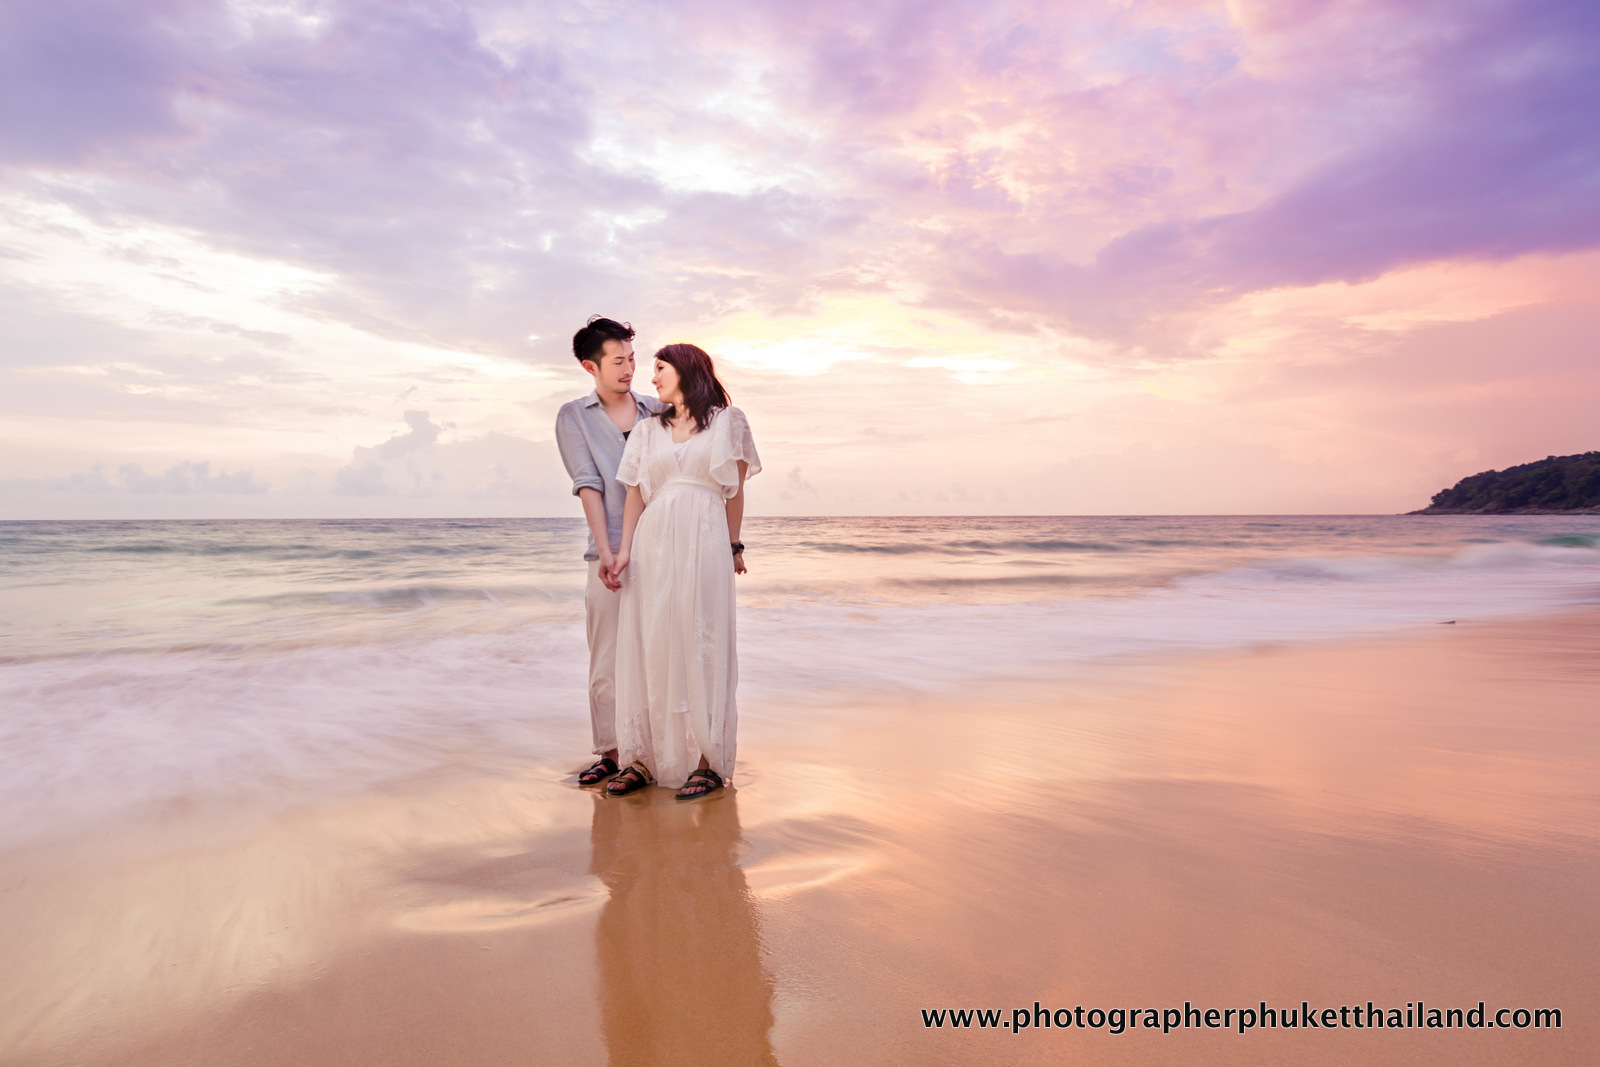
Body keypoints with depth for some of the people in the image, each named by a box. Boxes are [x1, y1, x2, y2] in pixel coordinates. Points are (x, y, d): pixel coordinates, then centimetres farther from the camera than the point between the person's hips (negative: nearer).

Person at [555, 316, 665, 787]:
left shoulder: (657, 410, 12)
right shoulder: (574, 417, 7)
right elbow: (588, 484, -4)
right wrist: (605, 550, -14)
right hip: (612, 554, -1)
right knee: (607, 660, 2)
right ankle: (610, 752, 14)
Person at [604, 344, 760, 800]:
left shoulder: (727, 421, 10)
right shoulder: (648, 429, 18)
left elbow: (735, 490, 9)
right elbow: (635, 492, 10)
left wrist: (733, 546, 7)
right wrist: (624, 550, 0)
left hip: (704, 543, -3)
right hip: (653, 543, 4)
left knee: (700, 644, -3)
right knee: (647, 647, 1)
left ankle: (707, 761, 2)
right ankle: (644, 758, 8)